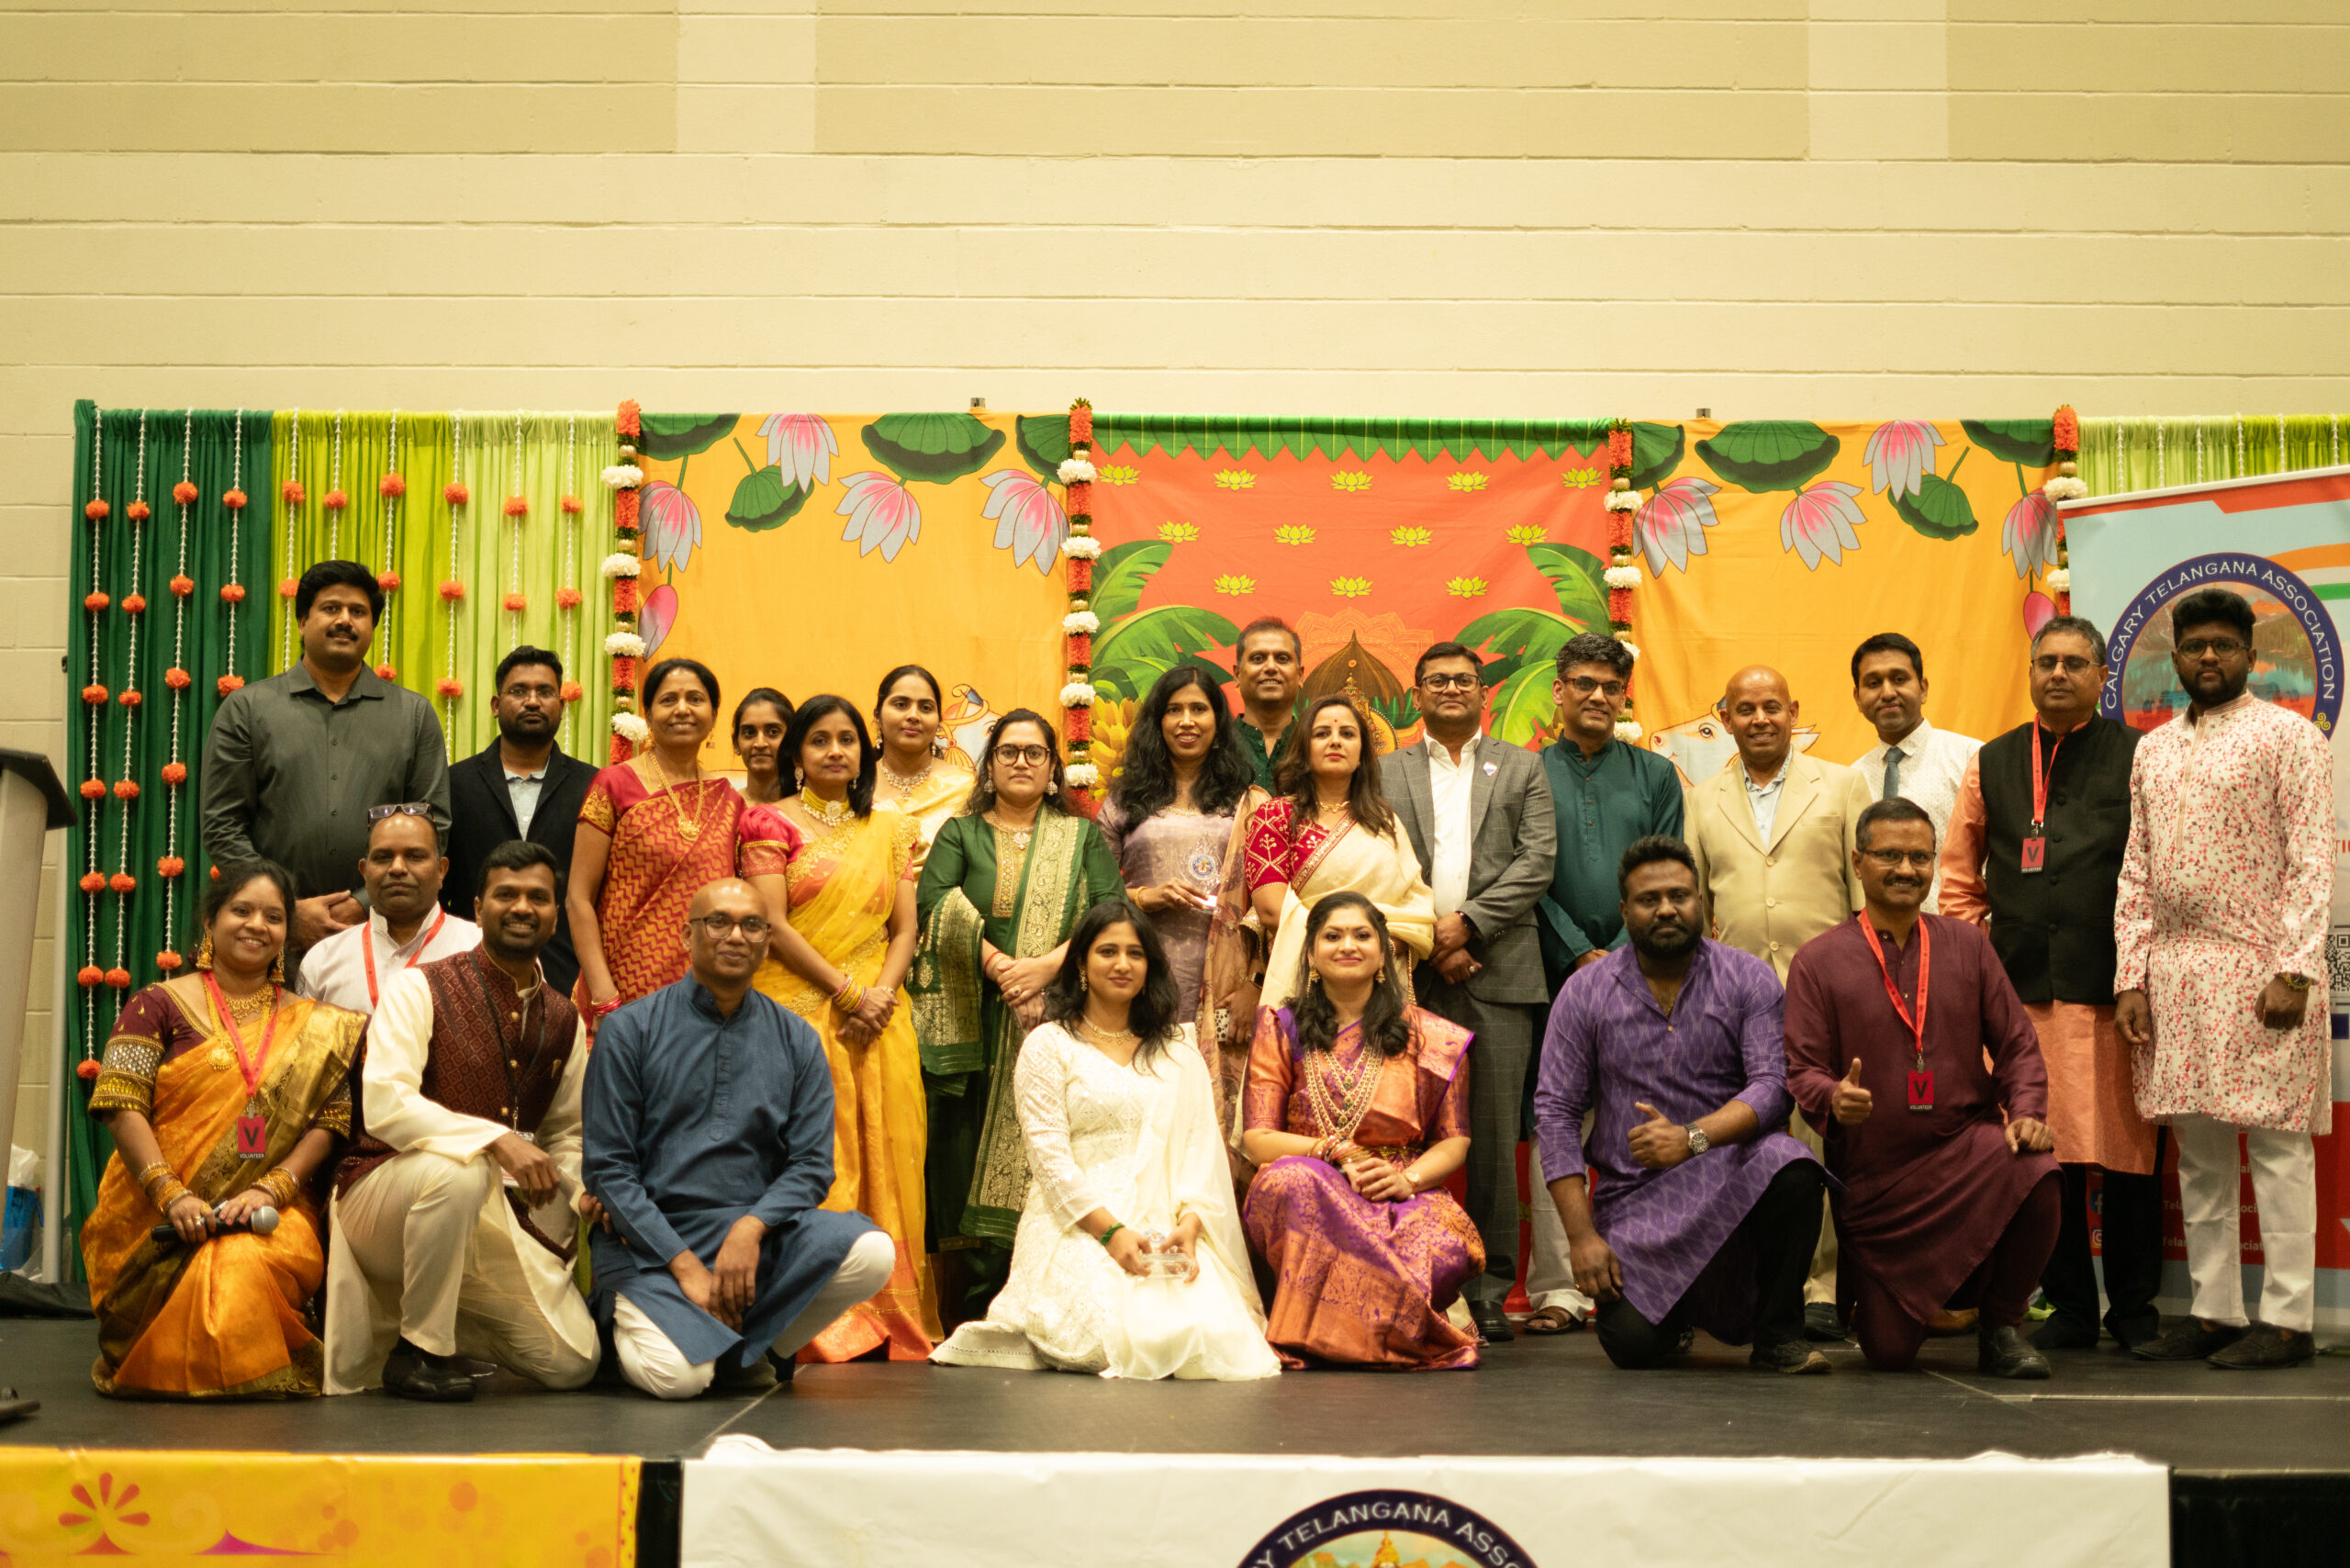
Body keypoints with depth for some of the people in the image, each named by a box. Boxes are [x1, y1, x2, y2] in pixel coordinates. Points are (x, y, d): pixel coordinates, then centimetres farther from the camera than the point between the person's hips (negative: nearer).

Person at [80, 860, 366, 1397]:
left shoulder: (313, 1025, 15)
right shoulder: (159, 1006, 8)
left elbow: (330, 1120, 6)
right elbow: (121, 1106, -2)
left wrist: (271, 1189, -12)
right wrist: (172, 1195, -15)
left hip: (273, 1211, 1)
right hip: (160, 1222, -1)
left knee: (246, 1265, -33)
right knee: (204, 1275, -31)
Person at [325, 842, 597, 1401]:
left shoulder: (564, 1020, 9)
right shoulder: (419, 988, -8)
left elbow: (566, 1132, 22)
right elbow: (385, 1106, -21)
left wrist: (576, 1193, 0)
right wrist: (496, 1140, -30)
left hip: (491, 1216, 5)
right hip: (382, 1195, -5)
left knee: (572, 1362, -9)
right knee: (457, 1170, -40)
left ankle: (435, 1319, 15)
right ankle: (417, 1349, -18)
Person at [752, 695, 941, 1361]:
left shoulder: (891, 830, 16)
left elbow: (905, 929, 11)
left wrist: (883, 993, -7)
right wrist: (845, 990, -11)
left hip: (878, 1018, 4)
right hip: (799, 1011, -4)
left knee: (883, 1157, 1)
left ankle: (890, 1318, 6)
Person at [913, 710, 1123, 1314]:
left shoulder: (1084, 838, 17)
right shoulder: (960, 832, 15)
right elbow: (934, 902, -3)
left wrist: (1048, 965, -13)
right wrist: (1000, 967, -15)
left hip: (1061, 1018, 0)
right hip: (976, 1024, 0)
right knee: (967, 1145, -6)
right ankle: (977, 1313, -2)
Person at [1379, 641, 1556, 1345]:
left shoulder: (1522, 769, 15)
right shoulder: (1386, 773, 14)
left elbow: (1536, 860, 4)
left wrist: (1468, 922, -7)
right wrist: (1429, 941, -6)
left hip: (1498, 970, 0)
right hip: (1413, 971, 0)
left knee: (1495, 1133, -2)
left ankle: (1490, 1287, 4)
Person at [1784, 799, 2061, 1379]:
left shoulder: (1967, 945, 8)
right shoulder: (1818, 961, 0)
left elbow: (2017, 1044, 7)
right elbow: (1801, 1070, -4)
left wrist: (2026, 1112, -12)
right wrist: (1833, 1099, -26)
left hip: (1967, 1144, 2)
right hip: (1874, 1173, -1)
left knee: (2035, 1175, -34)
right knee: (1889, 1354, -3)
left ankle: (2000, 1326, -7)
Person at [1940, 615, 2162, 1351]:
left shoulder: (2137, 757, 6)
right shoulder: (1992, 765, 15)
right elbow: (1958, 876, 20)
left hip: (2114, 986, -2)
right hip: (2022, 988, 2)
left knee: (2127, 1150, 0)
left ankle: (2134, 1306, 12)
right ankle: (2068, 1305, 13)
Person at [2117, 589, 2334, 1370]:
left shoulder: (2287, 736, -1)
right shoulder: (2153, 751, 16)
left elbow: (2312, 864, -8)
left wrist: (2293, 971, -17)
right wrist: (2130, 977, 6)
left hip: (2258, 969, -6)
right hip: (2172, 970, 6)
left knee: (2276, 1143, -3)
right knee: (2198, 1148, 8)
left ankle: (2287, 1319, 1)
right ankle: (2214, 1311, 15)